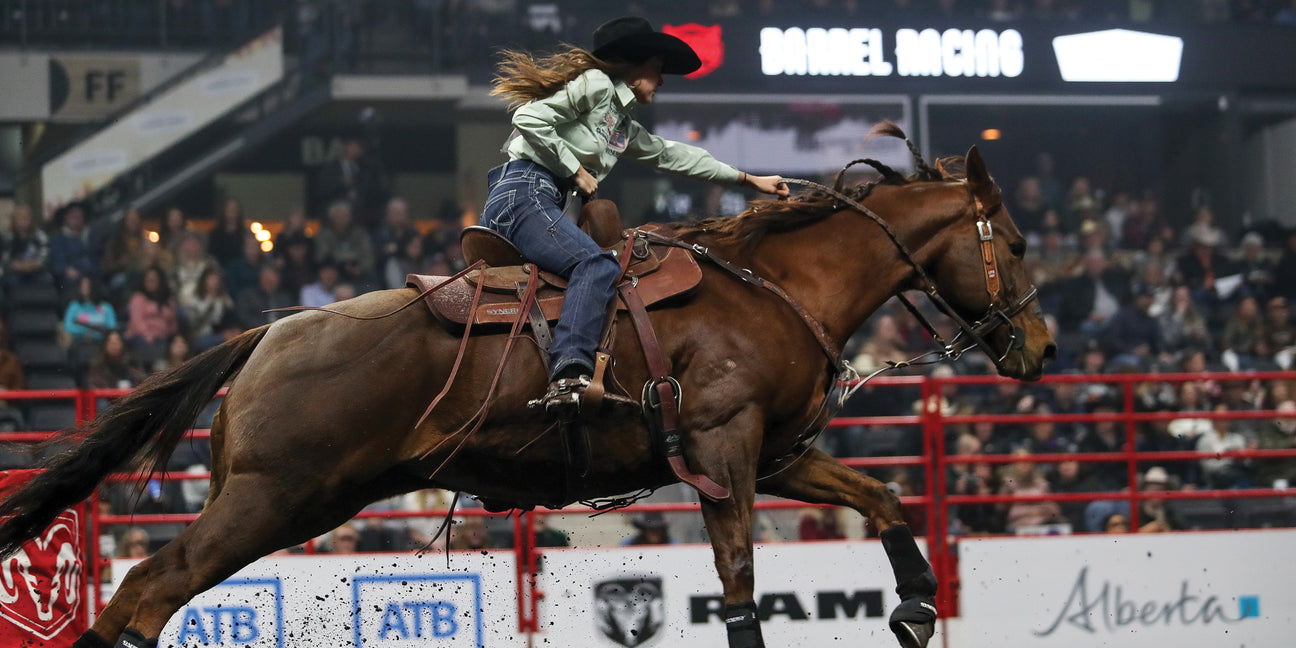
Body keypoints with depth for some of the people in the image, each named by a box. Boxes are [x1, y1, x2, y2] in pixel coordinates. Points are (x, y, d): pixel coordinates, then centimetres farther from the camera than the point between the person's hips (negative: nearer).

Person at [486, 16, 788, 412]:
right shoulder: (595, 85, -1)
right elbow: (529, 118, -12)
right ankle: (568, 376, -46)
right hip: (522, 195, -11)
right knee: (596, 265, -28)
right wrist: (576, 171, -8)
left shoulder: (624, 126, 26)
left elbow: (672, 156, 35)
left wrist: (748, 180, 38)